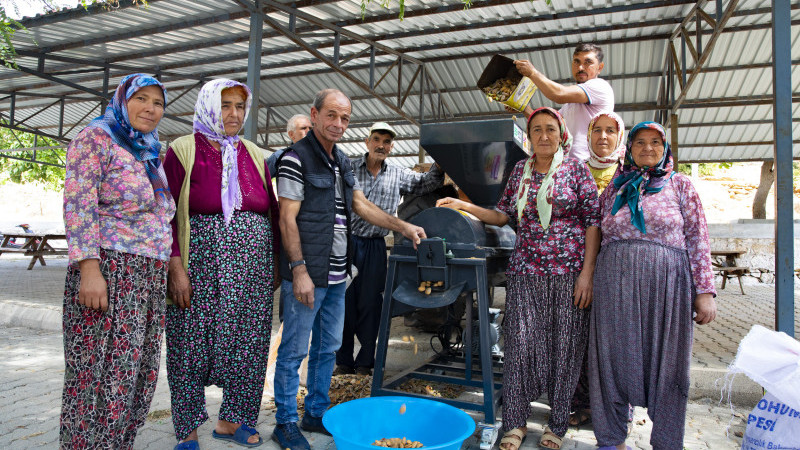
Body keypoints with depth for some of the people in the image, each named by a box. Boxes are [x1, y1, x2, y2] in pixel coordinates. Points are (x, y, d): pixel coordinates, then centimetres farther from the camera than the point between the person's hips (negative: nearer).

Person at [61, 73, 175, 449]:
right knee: (101, 376, -3)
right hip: (109, 271, -8)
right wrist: (89, 270, -21)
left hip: (151, 277, 8)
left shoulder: (150, 154, 20)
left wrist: (164, 273, 18)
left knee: (138, 375, 11)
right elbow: (79, 204, -12)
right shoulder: (96, 137, -2)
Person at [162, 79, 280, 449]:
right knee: (192, 346, 4)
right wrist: (176, 268, -13)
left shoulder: (254, 155, 12)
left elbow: (272, 210, 13)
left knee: (248, 345, 8)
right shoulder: (183, 151, 0)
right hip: (202, 264, -4)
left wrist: (277, 261, 7)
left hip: (253, 267, 4)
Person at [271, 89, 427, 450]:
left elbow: (362, 206, 18)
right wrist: (299, 271, -19)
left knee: (327, 348, 17)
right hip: (307, 274, -8)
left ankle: (317, 413, 32)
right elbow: (288, 219, -14)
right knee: (294, 350, 3)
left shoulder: (342, 161, 15)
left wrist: (404, 227, 11)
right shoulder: (296, 158, -10)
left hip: (336, 274, 8)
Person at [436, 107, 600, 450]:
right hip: (525, 271, 3)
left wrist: (587, 273, -9)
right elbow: (504, 215, 14)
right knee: (520, 343, 1)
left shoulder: (576, 169, 2)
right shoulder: (520, 170, 12)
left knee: (565, 345, 4)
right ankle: (516, 422, 15)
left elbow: (593, 222, -2)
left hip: (568, 273, -2)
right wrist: (463, 205, 2)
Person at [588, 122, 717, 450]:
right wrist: (590, 281, 9)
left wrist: (705, 291, -6)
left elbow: (698, 239, 2)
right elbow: (599, 235, 16)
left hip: (666, 281, -2)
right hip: (615, 283, 2)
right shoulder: (614, 189, 14)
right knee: (614, 358, 5)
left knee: (666, 362, 4)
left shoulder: (679, 184, 8)